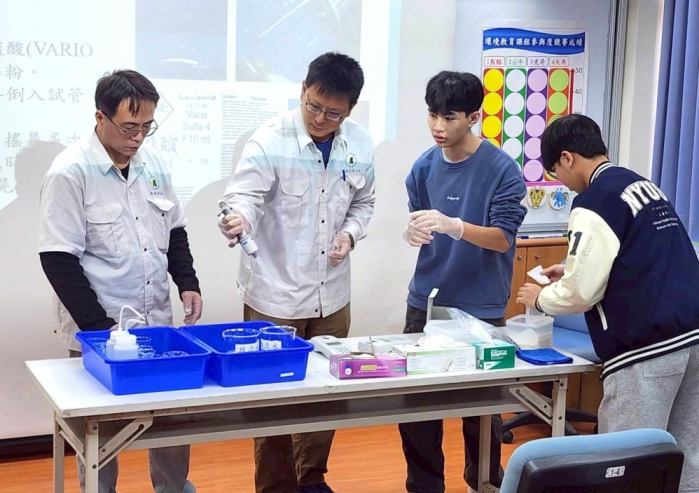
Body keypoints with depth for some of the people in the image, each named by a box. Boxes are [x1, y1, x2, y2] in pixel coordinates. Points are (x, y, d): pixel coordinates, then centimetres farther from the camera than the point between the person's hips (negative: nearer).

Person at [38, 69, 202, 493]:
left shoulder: (154, 164, 5)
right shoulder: (71, 172, -14)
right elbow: (58, 260, -15)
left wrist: (188, 283, 1)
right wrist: (99, 326, -18)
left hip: (157, 322, 6)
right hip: (97, 330, -5)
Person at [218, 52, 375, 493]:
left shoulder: (361, 144, 1)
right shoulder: (270, 140, -13)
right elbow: (246, 194, -22)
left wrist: (350, 233, -6)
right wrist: (239, 217, -44)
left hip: (332, 294, 5)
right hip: (275, 294, -4)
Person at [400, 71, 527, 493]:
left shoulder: (502, 169, -12)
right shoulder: (425, 167, 1)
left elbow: (501, 238, -16)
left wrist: (452, 225, -32)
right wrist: (414, 233, -14)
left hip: (480, 308, -4)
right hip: (426, 301, 4)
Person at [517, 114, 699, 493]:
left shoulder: (594, 202, -10)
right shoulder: (645, 185, 16)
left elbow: (581, 293, -11)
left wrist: (540, 298, 9)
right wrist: (572, 271, 26)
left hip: (645, 347, -8)